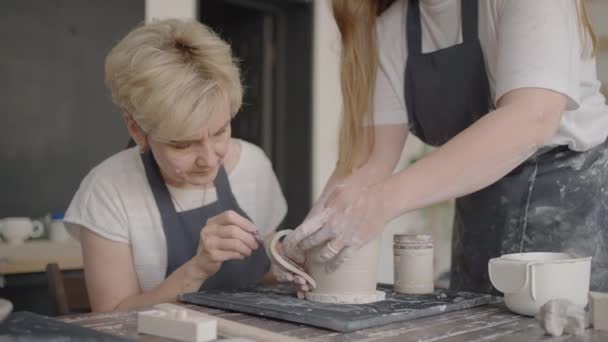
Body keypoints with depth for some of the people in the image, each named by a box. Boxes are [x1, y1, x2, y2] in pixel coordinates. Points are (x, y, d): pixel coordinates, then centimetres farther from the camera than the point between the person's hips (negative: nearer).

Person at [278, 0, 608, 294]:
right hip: (480, 211, 5)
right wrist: (309, 234, -23)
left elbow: (532, 119, -34)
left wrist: (386, 199, -44)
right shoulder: (388, 27, -2)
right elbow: (371, 153, -6)